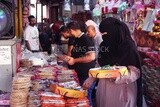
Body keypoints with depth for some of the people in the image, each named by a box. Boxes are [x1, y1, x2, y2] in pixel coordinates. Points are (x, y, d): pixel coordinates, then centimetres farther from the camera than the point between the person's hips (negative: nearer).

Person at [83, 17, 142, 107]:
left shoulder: (129, 47, -16)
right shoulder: (104, 45, 4)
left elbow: (135, 72, -17)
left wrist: (117, 77, -32)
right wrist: (90, 79, 4)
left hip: (121, 92, -6)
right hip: (103, 89, 6)